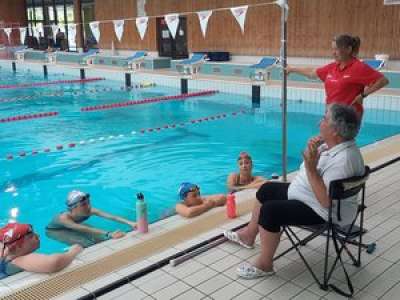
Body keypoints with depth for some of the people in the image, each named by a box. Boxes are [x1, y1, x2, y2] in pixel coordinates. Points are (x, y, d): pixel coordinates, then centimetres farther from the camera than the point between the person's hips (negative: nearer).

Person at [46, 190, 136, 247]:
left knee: (101, 238, -15)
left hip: (75, 226, 5)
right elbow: (85, 229, -56)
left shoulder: (90, 211, -30)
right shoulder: (64, 218, -43)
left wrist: (129, 223, -55)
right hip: (54, 231, -5)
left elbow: (110, 216, -41)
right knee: (86, 244, -27)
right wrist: (109, 234, -67)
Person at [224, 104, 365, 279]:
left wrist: (311, 168, -36)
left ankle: (264, 265, -5)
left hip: (322, 213, -11)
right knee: (267, 189, 16)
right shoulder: (332, 144, -2)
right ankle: (249, 235, 33)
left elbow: (327, 201, -34)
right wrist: (310, 149, -9)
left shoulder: (343, 160, -32)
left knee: (270, 210, -22)